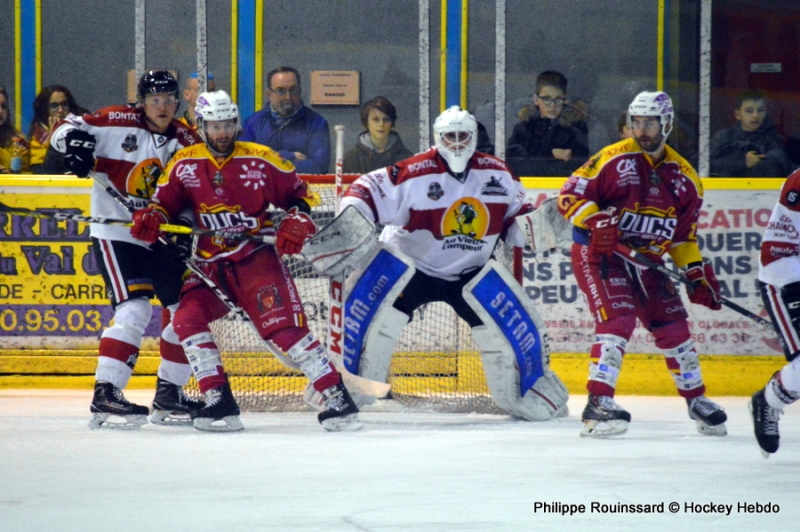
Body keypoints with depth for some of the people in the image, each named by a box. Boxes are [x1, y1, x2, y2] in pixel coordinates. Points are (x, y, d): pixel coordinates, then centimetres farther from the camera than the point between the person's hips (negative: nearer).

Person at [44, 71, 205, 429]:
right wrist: (73, 145, -27)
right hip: (116, 234, -6)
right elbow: (68, 130, -6)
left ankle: (168, 395, 20)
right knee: (134, 311, -20)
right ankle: (105, 396, -18)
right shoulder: (118, 123, -8)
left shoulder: (186, 141, 5)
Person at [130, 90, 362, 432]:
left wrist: (297, 221, -13)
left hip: (257, 257, -3)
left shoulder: (260, 160, -5)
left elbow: (296, 192, 5)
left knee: (283, 327, -17)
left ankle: (337, 399, -14)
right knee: (188, 320, -17)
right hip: (208, 261, 4)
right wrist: (151, 217, -13)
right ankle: (219, 404, -12)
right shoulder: (184, 164, 1)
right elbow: (166, 201, 8)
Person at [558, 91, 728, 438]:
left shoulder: (684, 176, 7)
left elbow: (683, 235, 13)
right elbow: (570, 195, -12)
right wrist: (596, 222, -28)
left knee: (672, 327, 7)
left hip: (647, 261, 6)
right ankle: (598, 404, -26)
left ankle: (696, 399, 27)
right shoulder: (613, 159, -9)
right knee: (618, 320, -23)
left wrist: (698, 273, 2)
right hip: (598, 254, -6)